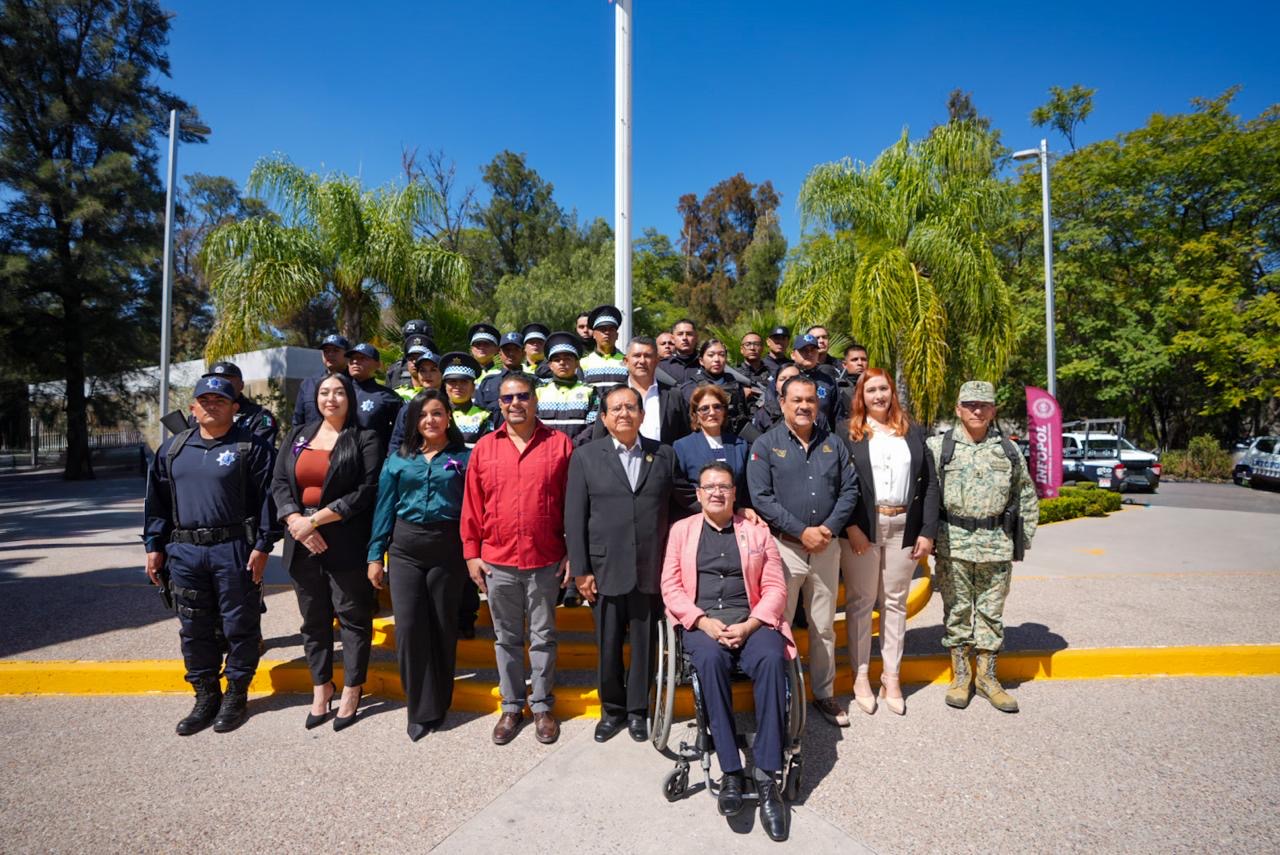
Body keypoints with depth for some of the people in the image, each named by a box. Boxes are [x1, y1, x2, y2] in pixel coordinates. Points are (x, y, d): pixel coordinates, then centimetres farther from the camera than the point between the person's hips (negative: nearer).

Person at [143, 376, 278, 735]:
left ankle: (236, 694, 21)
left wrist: (262, 545, -12)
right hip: (184, 552, 5)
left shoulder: (252, 448, -5)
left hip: (234, 551, -5)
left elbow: (267, 499, -8)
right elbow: (157, 501, 15)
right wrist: (154, 546, 11)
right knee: (194, 628, 13)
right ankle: (206, 695, 28)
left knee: (239, 626, 5)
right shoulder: (172, 449, 12)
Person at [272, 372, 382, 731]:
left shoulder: (365, 439, -3)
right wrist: (296, 521, -10)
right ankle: (321, 685, 31)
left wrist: (317, 519, -14)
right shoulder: (297, 436, 13)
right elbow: (279, 483, 7)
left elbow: (367, 491, -12)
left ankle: (352, 690, 19)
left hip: (346, 543, -5)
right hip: (303, 541, 5)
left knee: (352, 616, 4)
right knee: (313, 618, 15)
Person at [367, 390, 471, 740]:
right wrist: (375, 555, 4)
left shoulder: (464, 458, 1)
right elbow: (385, 507, 7)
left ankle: (439, 703, 27)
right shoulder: (399, 459, 7)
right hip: (406, 549, 2)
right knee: (409, 627, -2)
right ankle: (422, 708, 13)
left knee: (443, 627, 8)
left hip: (448, 550, -1)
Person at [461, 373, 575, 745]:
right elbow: (472, 505, 5)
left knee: (543, 637, 11)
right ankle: (511, 705, 30)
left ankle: (542, 705, 28)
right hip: (497, 561, 2)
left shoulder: (559, 444, -3)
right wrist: (471, 553, 3)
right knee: (506, 637, 14)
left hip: (545, 561, -2)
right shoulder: (484, 448, 3)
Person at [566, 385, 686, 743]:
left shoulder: (664, 455, 5)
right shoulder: (586, 456, 1)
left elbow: (674, 509, 6)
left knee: (645, 643, 11)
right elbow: (574, 518, -1)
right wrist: (580, 571, -5)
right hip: (605, 570, 0)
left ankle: (637, 710, 31)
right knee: (608, 645, 11)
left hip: (651, 569, 1)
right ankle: (612, 709, 33)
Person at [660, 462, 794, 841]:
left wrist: (749, 626, -11)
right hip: (701, 622, 0)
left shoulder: (757, 531, 13)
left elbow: (775, 588, 6)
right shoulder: (682, 529, 13)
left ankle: (766, 776, -23)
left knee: (771, 659, -31)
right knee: (711, 659, -34)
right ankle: (730, 771, -23)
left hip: (751, 621, 1)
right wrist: (703, 622, -11)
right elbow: (670, 586, 5)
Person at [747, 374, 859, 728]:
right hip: (784, 547, -4)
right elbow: (761, 497, -12)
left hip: (827, 547, 4)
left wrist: (829, 528, -8)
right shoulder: (765, 444, -4)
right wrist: (802, 532, -15)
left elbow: (849, 490, 7)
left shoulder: (833, 444, 9)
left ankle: (824, 694, 30)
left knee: (824, 627, 15)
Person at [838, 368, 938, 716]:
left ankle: (891, 678, 22)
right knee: (860, 602, 5)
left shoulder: (913, 431, 11)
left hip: (903, 528, 3)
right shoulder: (847, 432, 2)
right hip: (861, 528, -2)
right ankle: (860, 677, 17)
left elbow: (929, 482, 8)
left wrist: (928, 531, 1)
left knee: (895, 602, 11)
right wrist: (851, 526, -14)